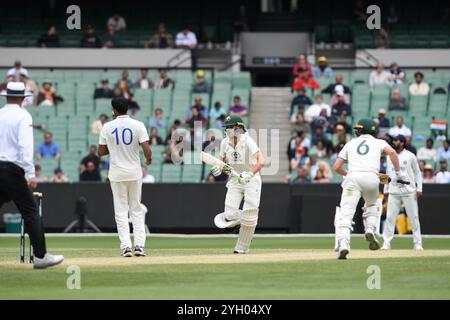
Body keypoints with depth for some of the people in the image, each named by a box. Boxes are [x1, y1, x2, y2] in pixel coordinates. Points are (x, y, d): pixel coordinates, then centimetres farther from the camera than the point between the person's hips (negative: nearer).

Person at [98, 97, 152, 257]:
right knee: (136, 209, 10)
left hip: (117, 174, -1)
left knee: (121, 210, 4)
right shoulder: (138, 125, -6)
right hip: (135, 172, 1)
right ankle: (139, 245, 1)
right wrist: (148, 160, 8)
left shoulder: (107, 127, -4)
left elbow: (101, 152, 1)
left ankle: (126, 246, -5)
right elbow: (147, 150, -14)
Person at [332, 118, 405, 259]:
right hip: (372, 178, 1)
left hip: (353, 178, -1)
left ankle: (343, 244, -30)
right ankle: (370, 230, 3)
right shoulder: (378, 142, 23)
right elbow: (392, 152, 0)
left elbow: (336, 167, 20)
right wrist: (398, 173, 3)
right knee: (371, 206, 28)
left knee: (346, 214, -8)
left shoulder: (350, 143, 26)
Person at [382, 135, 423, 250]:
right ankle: (386, 243, -2)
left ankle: (418, 243, 5)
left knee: (414, 217, -1)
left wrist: (419, 188, -5)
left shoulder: (410, 156, 1)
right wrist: (385, 190, 15)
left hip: (409, 192, -3)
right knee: (390, 217, -4)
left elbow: (417, 173, 3)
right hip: (394, 192, 3)